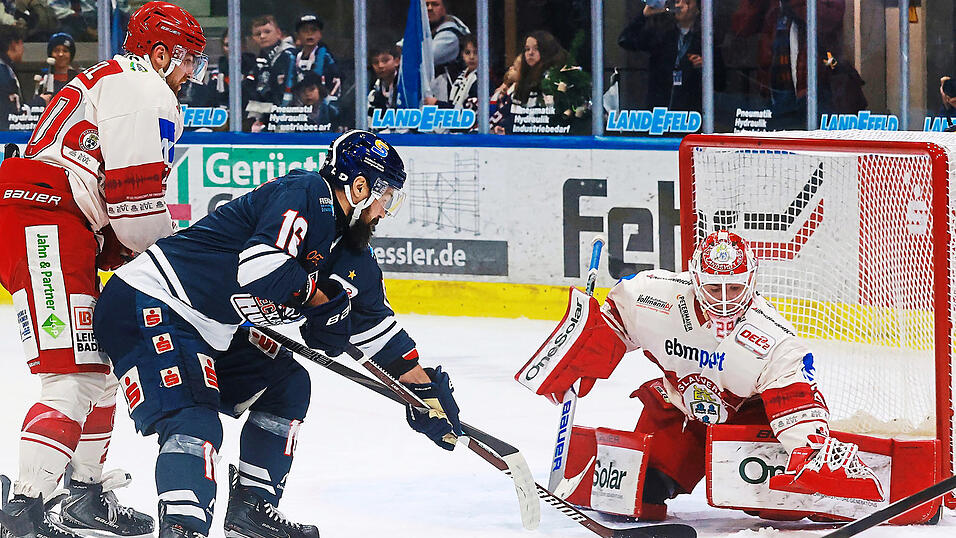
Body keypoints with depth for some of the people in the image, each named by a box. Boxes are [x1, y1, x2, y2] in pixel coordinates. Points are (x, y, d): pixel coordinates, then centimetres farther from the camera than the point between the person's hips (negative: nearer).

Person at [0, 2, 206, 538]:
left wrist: (120, 253, 19)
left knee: (97, 366, 22)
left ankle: (89, 494, 31)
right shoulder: (145, 92, -5)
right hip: (43, 220, -11)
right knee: (75, 377, -17)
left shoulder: (108, 80, 29)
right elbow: (136, 197, -13)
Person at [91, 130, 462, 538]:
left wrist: (423, 384, 21)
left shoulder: (342, 239, 16)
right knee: (195, 421, -26)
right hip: (146, 307, -10)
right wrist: (319, 295, -12)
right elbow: (260, 265, -29)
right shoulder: (306, 194, -14)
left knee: (287, 385, 17)